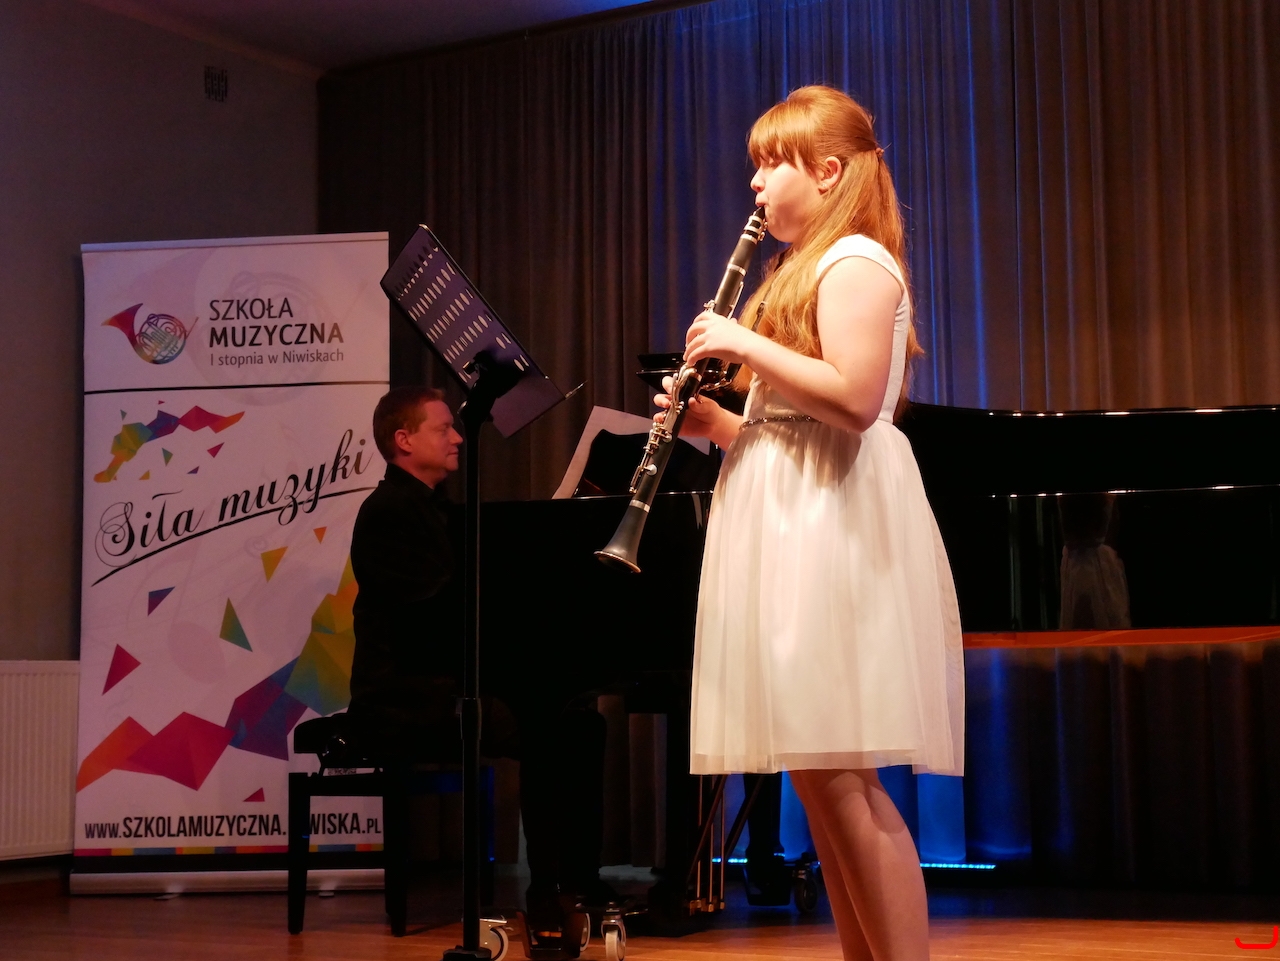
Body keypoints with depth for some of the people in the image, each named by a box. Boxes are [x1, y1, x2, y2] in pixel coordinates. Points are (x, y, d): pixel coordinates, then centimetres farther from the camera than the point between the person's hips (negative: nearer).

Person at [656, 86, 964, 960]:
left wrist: (745, 345, -13)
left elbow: (855, 399, -21)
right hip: (791, 525, 10)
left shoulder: (857, 262, -6)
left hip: (838, 526, -10)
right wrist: (715, 420, 8)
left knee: (840, 773, -13)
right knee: (817, 775, 7)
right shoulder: (806, 272, 23)